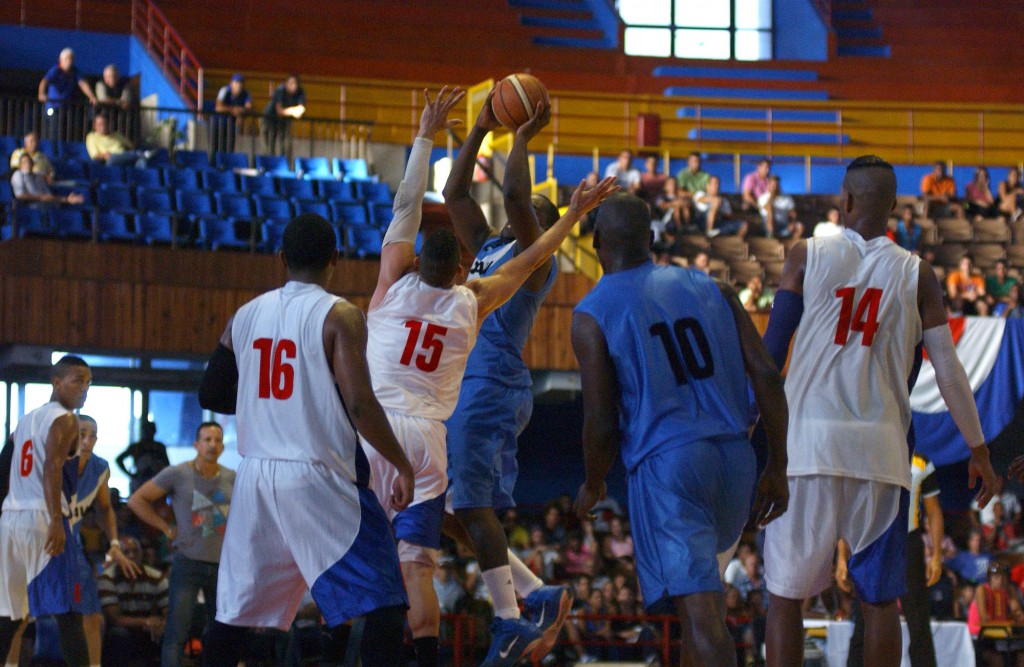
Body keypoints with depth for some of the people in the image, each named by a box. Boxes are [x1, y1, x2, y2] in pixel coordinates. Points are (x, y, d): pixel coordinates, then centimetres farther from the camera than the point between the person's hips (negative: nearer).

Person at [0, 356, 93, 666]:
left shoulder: (25, 421, 21)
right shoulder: (64, 420, -5)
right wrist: (55, 520, -28)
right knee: (68, 614, -8)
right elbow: (52, 467, -20)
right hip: (42, 519, -8)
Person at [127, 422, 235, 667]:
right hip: (188, 562, -4)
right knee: (177, 632, -10)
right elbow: (136, 501, -1)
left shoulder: (232, 479, 5)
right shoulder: (177, 474, -5)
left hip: (222, 564, 4)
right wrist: (167, 528, -4)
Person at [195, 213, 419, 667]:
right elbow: (360, 406, -16)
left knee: (235, 612, 14)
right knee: (382, 607, -2)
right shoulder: (339, 316, -8)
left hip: (256, 477, 6)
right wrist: (403, 465, -5)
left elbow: (211, 396, 15)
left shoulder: (246, 315, 8)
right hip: (319, 477, -6)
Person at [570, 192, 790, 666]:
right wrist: (777, 468, 10)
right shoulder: (712, 289, 12)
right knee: (700, 584, 30)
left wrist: (593, 486, 15)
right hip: (733, 458, 5)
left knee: (701, 612, -11)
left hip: (665, 466, -5)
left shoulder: (592, 315, 0)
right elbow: (767, 376, 5)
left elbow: (601, 423, -4)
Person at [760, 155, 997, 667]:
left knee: (785, 593, 6)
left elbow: (772, 347, 1)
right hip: (880, 450, 1)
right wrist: (978, 449, 12)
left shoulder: (808, 256, 3)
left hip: (807, 438, -1)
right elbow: (947, 369, 4)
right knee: (880, 599, 8)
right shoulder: (916, 274, 6)